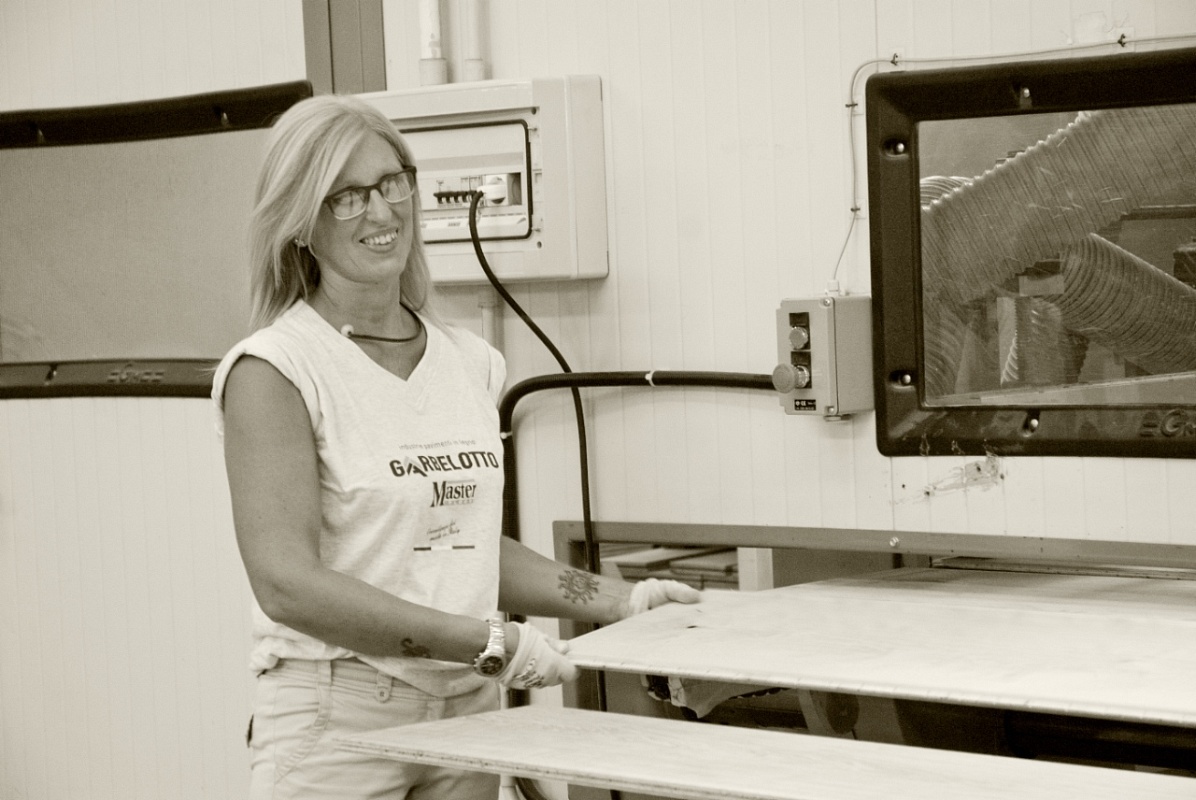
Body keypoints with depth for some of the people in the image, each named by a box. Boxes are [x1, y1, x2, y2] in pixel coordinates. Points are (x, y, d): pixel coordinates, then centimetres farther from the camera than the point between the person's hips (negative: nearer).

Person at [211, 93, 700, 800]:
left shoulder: (469, 362, 9)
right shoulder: (274, 370, -10)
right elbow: (287, 583, -19)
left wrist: (622, 601, 12)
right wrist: (490, 641, -22)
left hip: (469, 712, 5)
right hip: (339, 719, -5)